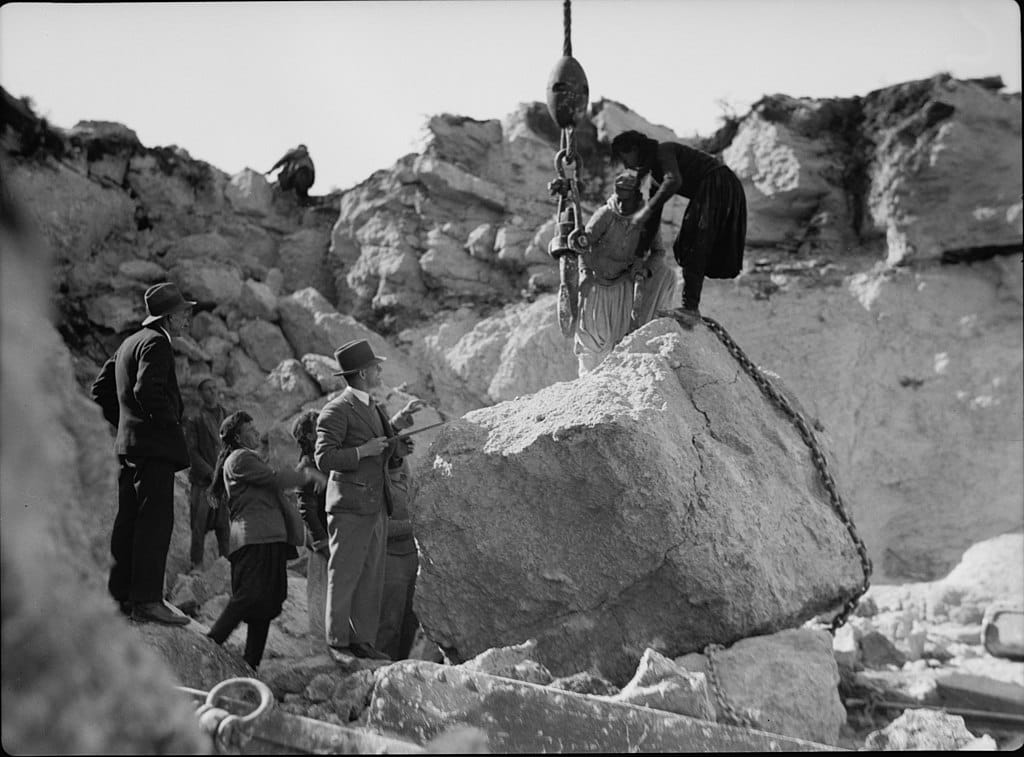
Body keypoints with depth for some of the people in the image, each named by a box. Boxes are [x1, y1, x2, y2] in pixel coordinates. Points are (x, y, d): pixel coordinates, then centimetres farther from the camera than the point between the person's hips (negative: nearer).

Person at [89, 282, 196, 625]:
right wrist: (170, 424, -14)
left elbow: (100, 389, 24)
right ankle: (147, 600, -12)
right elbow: (147, 389, -25)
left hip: (129, 443, 10)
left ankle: (120, 594, 17)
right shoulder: (156, 343, -10)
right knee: (156, 522, -10)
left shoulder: (130, 343, 20)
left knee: (129, 521, 12)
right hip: (154, 444, -10)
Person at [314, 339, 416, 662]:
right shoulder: (336, 410, -11)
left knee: (372, 578, 9)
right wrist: (363, 451, -19)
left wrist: (397, 446, 3)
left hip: (376, 505, 8)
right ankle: (338, 643, 5)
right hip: (351, 505, -8)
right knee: (344, 576, -2)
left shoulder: (373, 407, 16)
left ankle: (362, 640, 15)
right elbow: (324, 459, -15)